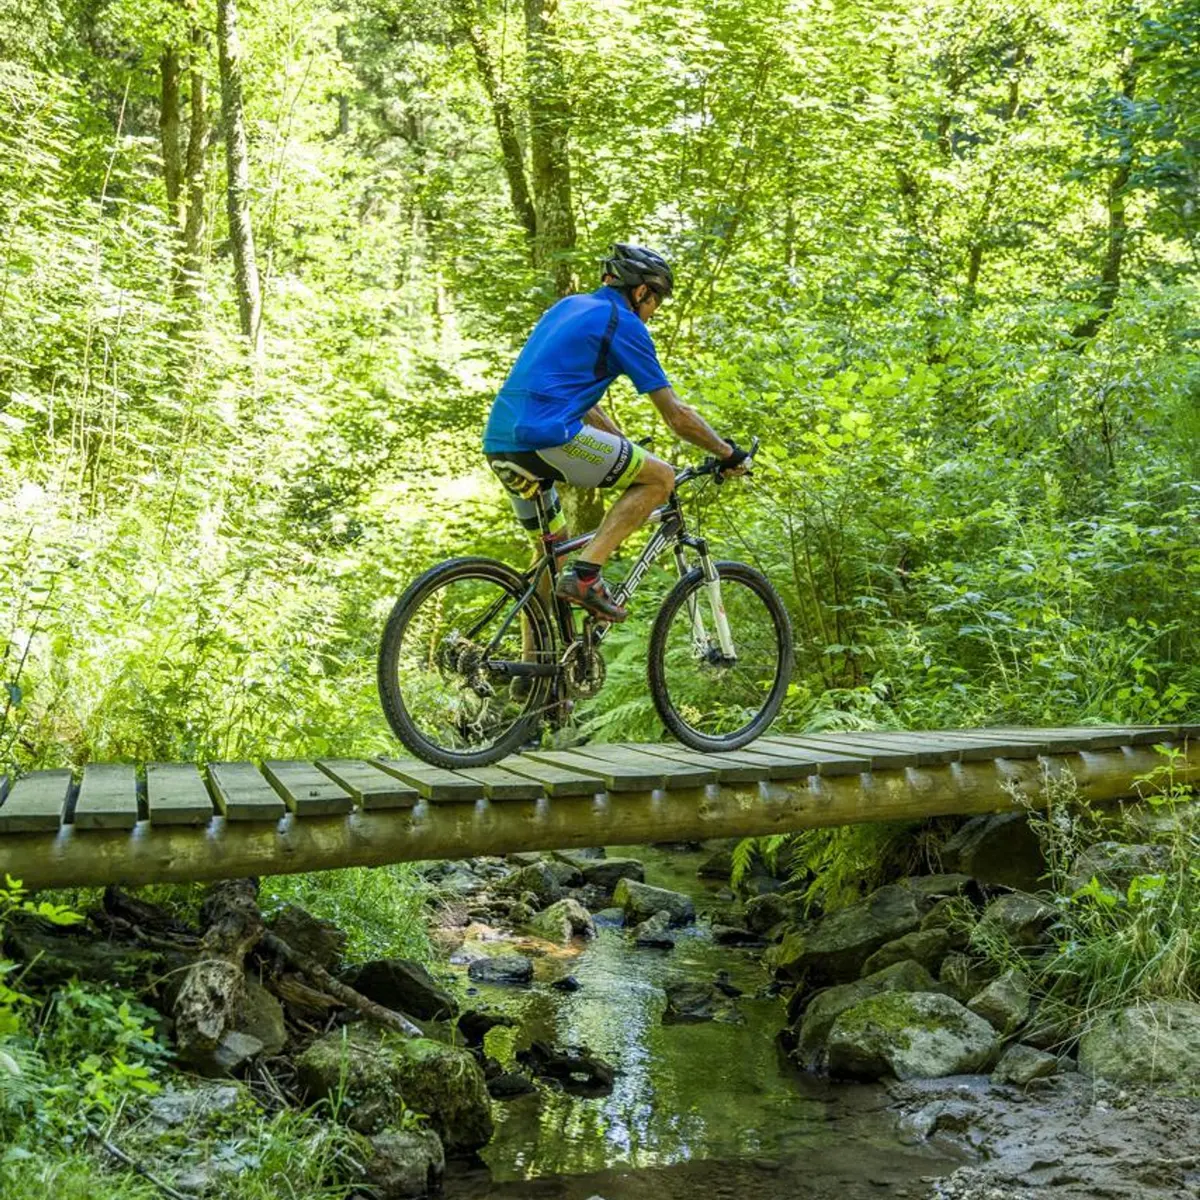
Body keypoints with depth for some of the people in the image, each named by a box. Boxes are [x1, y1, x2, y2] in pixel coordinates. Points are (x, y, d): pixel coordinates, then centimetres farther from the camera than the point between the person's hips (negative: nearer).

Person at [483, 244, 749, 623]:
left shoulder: (569, 306, 25)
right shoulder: (624, 323, 1)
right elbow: (677, 416, 2)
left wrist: (626, 446, 39)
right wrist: (728, 453, 15)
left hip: (499, 442, 9)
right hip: (547, 436, -9)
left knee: (553, 544, 25)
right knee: (661, 478, 1)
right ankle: (585, 574, -9)